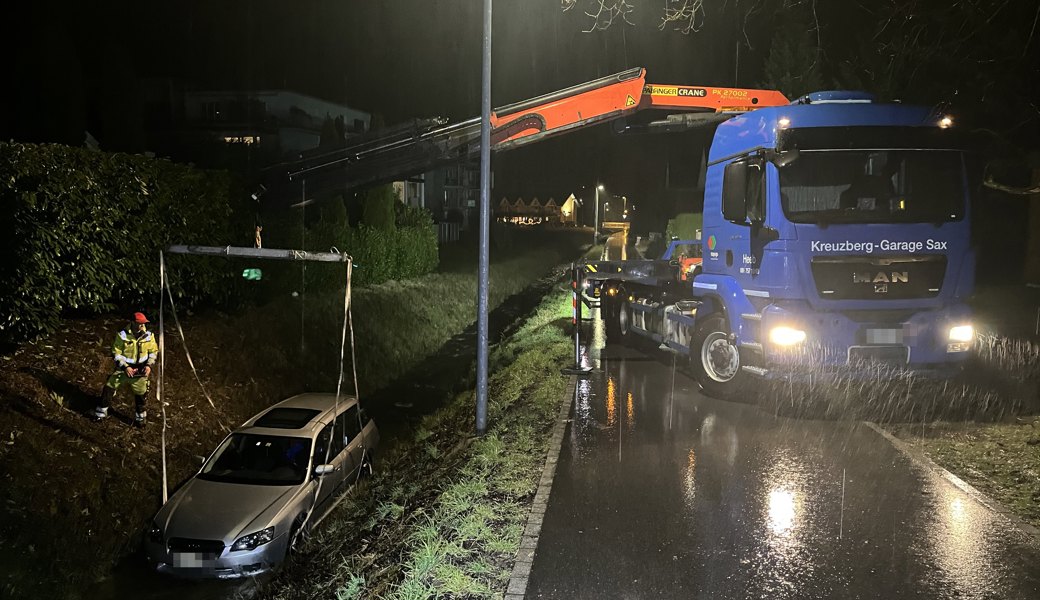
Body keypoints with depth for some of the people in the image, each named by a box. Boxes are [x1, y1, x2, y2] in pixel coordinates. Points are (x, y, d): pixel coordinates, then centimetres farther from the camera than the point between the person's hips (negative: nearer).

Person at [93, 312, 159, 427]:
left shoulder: (148, 336, -9)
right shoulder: (122, 335, -16)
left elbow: (154, 351, 4)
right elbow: (116, 354, -10)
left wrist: (149, 365, -10)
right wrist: (125, 367, -21)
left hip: (140, 369, 1)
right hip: (123, 367, -1)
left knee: (141, 394, 3)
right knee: (108, 388, -3)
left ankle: (139, 418, 25)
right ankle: (101, 412, 17)